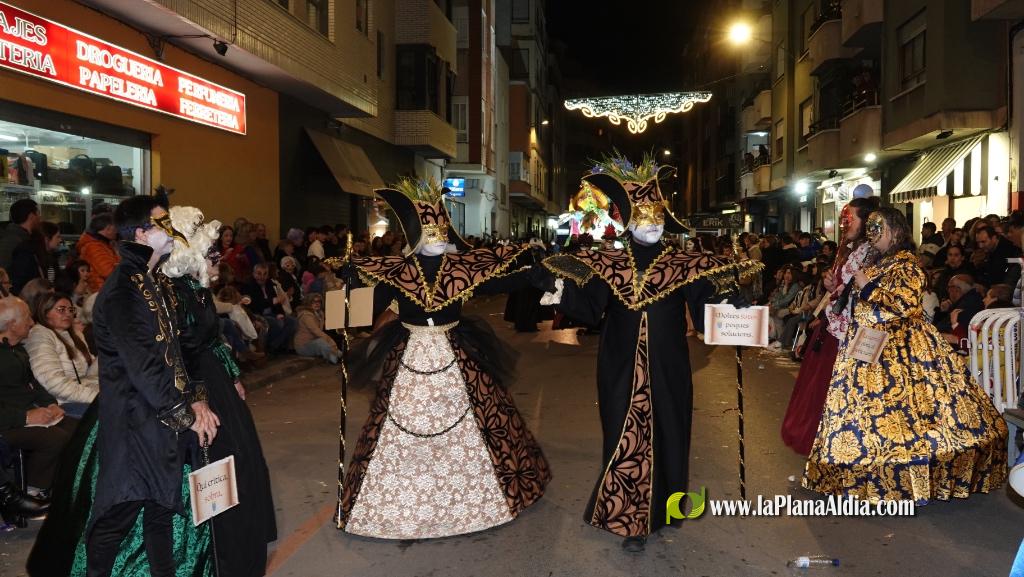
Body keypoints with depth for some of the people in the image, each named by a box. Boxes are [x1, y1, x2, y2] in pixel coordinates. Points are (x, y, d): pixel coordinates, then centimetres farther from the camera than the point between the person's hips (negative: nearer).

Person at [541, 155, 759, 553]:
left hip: (667, 369, 1)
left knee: (665, 435, 11)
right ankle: (630, 518, 14)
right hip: (623, 370, -1)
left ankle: (659, 507, 32)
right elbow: (590, 311, -7)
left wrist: (733, 282, -15)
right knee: (627, 437, 2)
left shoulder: (681, 264, 2)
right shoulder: (609, 264, 0)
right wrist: (565, 296, -22)